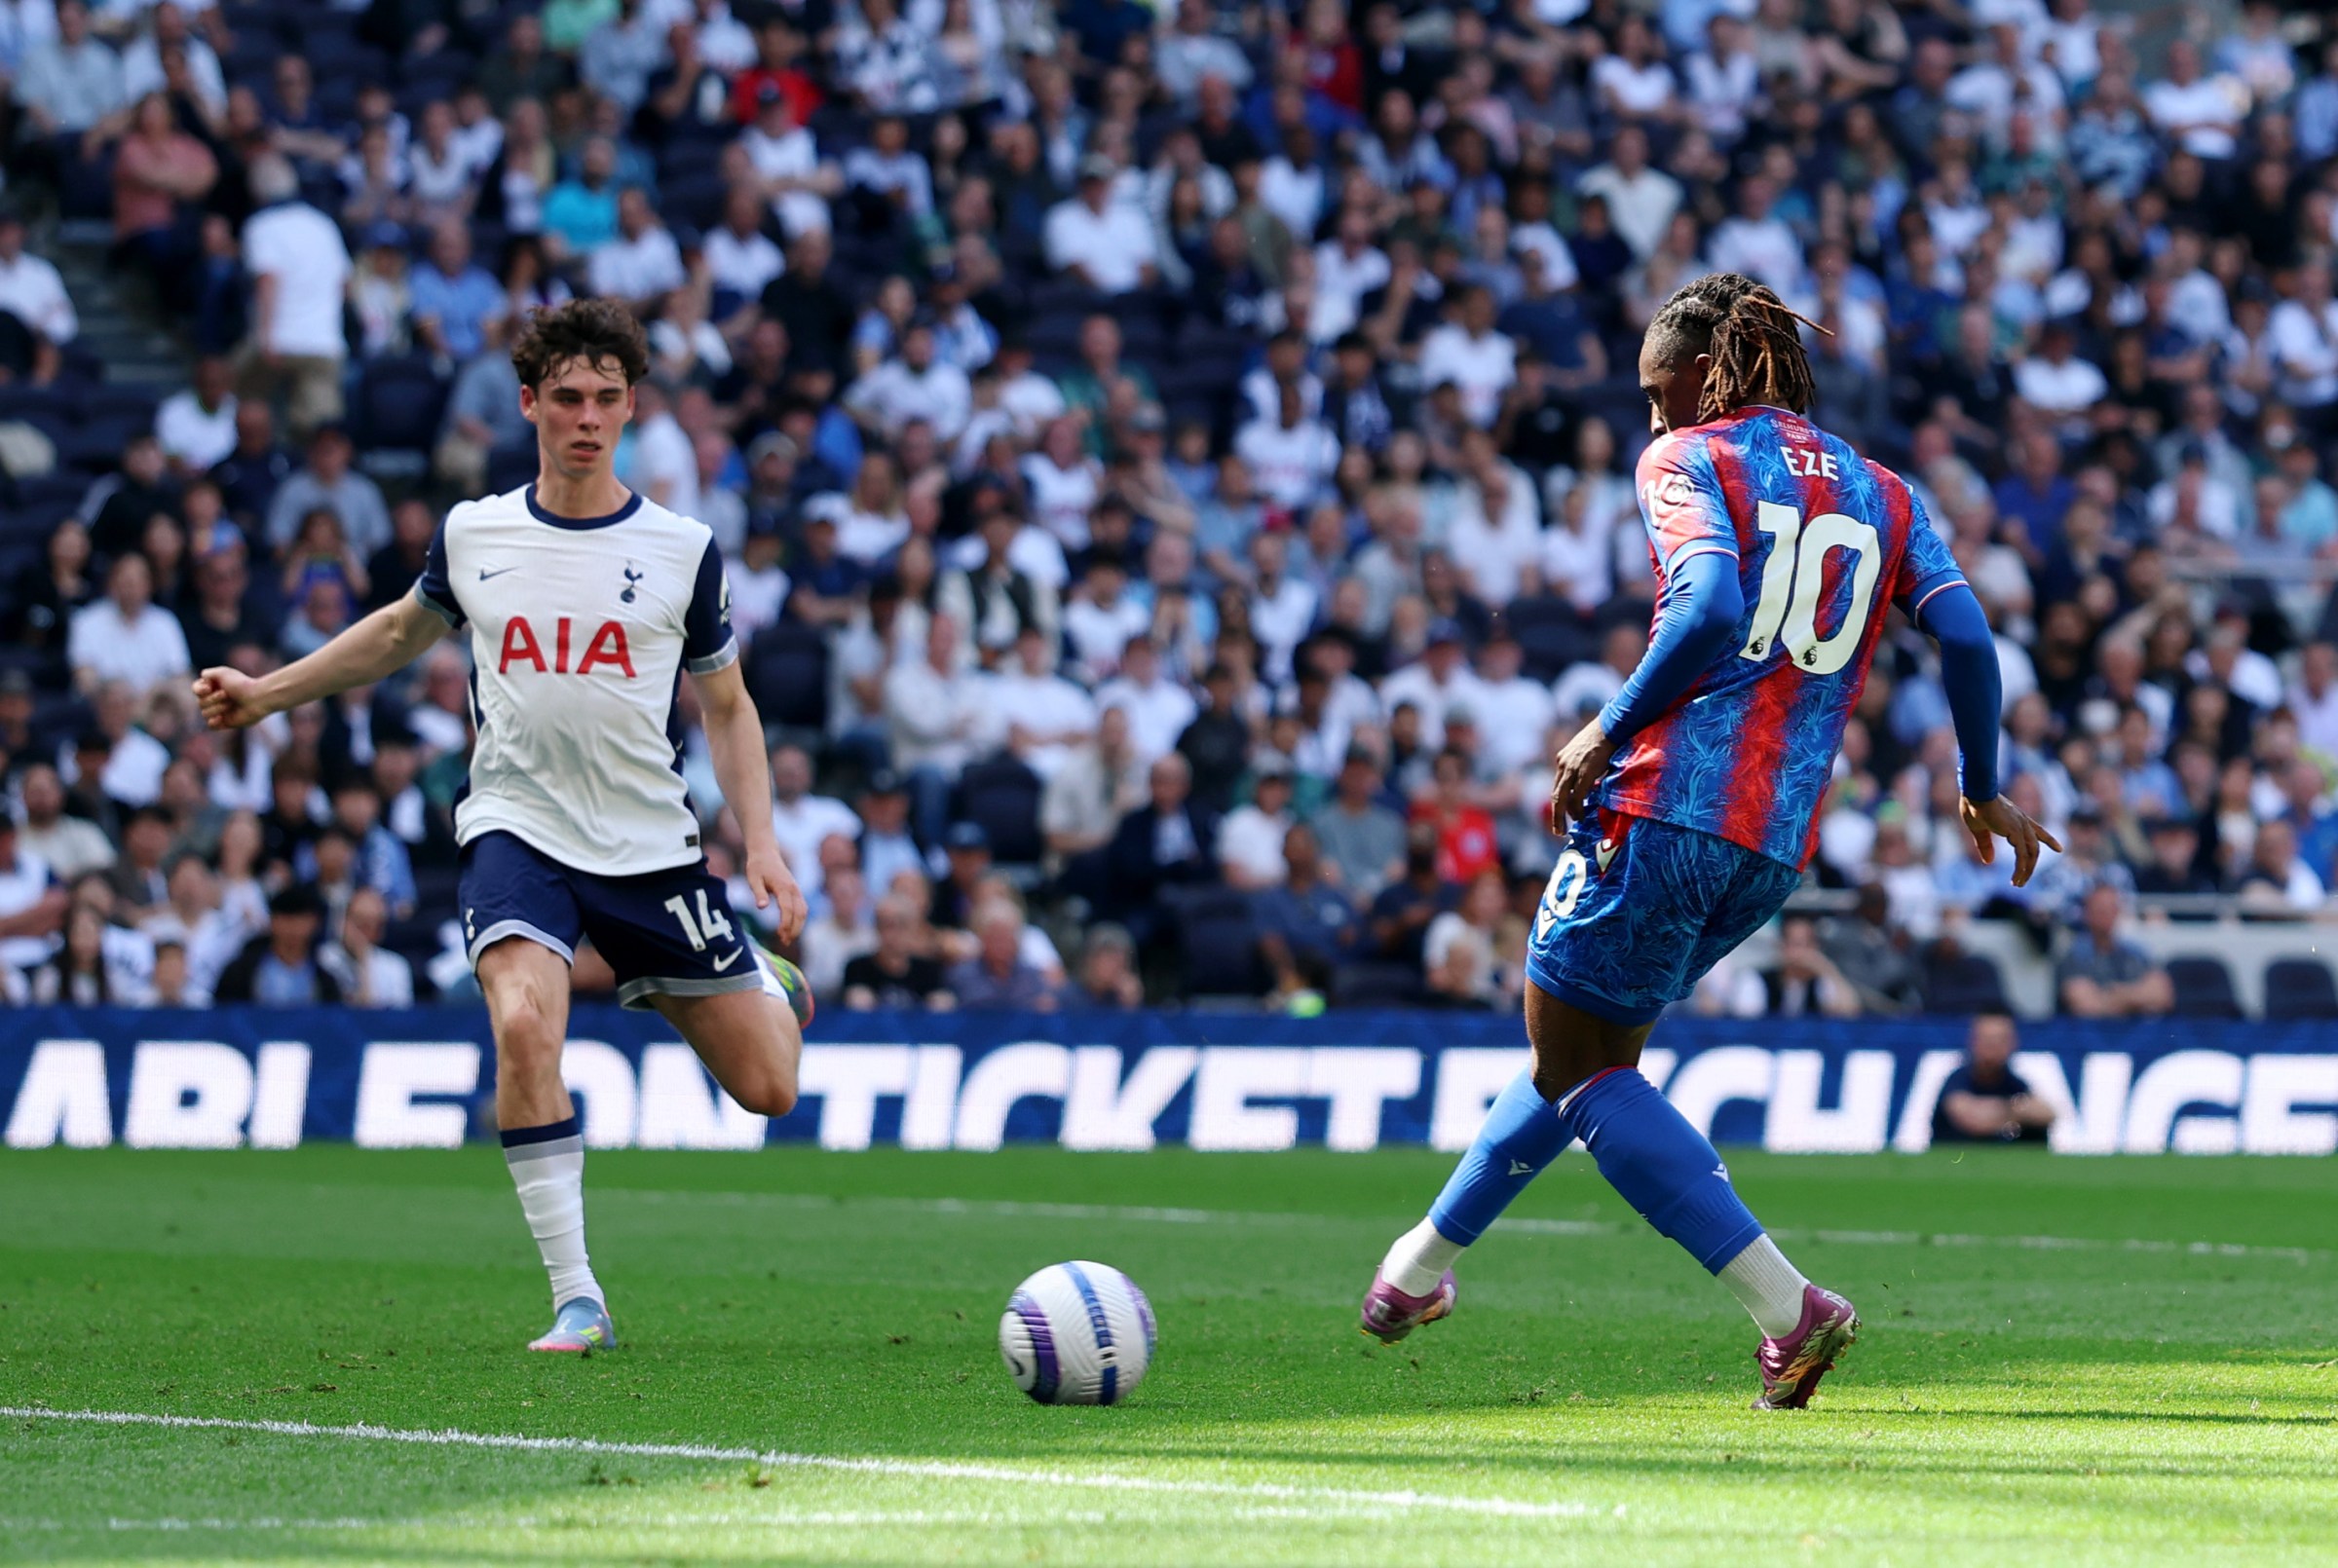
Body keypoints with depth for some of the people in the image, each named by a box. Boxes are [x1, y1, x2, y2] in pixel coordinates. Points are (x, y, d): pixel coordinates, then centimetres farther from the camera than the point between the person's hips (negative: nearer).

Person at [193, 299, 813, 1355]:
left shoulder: (682, 550, -2)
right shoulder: (471, 535, 2)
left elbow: (726, 707, 9)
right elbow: (405, 630, 23)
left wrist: (762, 845, -3)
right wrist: (267, 692, 22)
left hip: (651, 848, 0)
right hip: (517, 829, 0)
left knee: (767, 1090, 3)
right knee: (524, 1026, -30)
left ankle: (773, 984, 43)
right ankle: (577, 1300, -21)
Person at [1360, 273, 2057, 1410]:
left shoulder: (1686, 461, -1)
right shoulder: (1878, 493, 15)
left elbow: (1712, 609, -18)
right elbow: (1967, 639, 4)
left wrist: (1610, 731, -10)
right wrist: (1983, 795, 15)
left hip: (1665, 806, -7)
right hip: (1778, 845, 7)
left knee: (1581, 1069, 1)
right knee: (1586, 1049, 23)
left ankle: (1787, 1307, -12)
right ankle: (1425, 1263, 37)